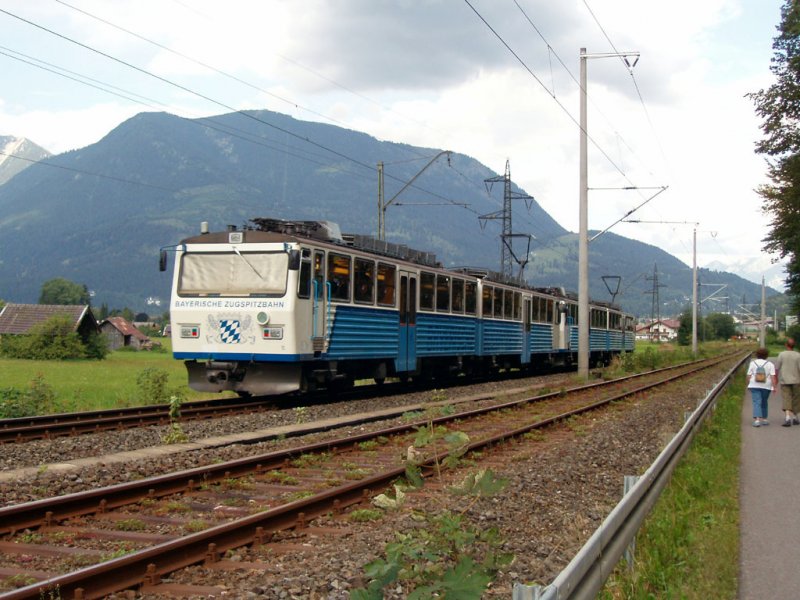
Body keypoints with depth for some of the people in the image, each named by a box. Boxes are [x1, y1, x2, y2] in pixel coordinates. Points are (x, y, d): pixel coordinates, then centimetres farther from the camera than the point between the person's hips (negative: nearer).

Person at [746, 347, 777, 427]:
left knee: (756, 402, -6)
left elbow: (749, 376, 0)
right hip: (766, 386, 1)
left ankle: (757, 420, -20)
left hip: (754, 386, -1)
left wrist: (748, 385, 11)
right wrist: (774, 387, -7)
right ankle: (764, 419, 23)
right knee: (764, 402, 17)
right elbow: (773, 377, -8)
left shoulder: (752, 363, 1)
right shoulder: (770, 364, 0)